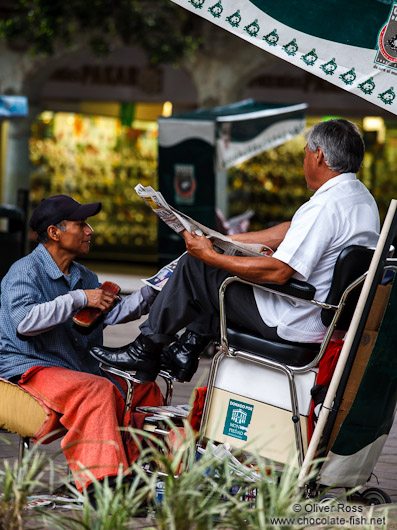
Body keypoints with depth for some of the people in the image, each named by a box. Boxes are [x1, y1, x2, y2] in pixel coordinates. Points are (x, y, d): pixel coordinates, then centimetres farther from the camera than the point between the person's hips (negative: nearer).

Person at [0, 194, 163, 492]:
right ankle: (102, 485, -39)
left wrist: (155, 290, -3)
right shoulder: (25, 271, -9)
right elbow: (24, 321, -26)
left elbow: (115, 313, 9)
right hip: (29, 367, -9)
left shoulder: (85, 277, 18)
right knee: (96, 390, -33)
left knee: (145, 390, 1)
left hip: (79, 368, 9)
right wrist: (79, 299, -25)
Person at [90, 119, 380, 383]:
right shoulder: (362, 197, 8)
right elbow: (289, 232, 15)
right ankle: (187, 351, 27)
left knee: (195, 266, 0)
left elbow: (278, 272, -30)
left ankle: (145, 350, 13)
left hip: (294, 323, -10)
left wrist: (211, 256, -20)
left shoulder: (325, 206, -25)